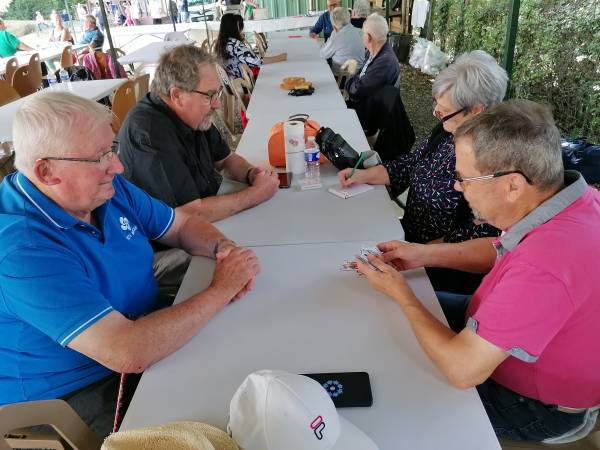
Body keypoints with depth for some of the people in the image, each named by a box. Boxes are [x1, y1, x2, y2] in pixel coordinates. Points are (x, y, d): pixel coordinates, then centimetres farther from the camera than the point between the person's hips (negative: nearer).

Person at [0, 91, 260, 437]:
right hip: (78, 395, -7)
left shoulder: (108, 189, -4)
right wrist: (222, 289, -25)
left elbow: (183, 224, 9)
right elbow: (129, 354, -36)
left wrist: (223, 248, -14)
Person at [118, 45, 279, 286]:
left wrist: (252, 173, -6)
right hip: (161, 254, -8)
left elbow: (225, 158, 17)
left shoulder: (193, 114, 0)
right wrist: (256, 193, -18)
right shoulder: (150, 133, -27)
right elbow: (193, 213, -28)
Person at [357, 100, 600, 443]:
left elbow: (461, 369, -33)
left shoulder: (542, 266, -43)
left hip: (542, 408, -7)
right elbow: (500, 249, 5)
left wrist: (402, 295, -19)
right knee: (429, 300, 14)